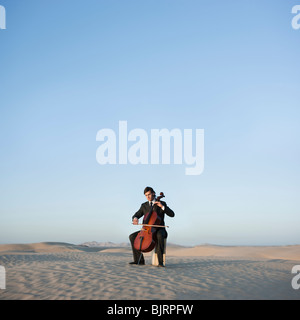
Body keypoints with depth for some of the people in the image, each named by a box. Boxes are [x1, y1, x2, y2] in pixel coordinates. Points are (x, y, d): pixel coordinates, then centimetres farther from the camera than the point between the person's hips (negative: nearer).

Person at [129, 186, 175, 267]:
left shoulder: (162, 203, 2)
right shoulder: (144, 205, 11)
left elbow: (172, 214, -7)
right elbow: (136, 215, 5)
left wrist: (162, 206, -19)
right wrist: (135, 218, -20)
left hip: (159, 229, -4)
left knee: (159, 236, -40)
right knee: (132, 236, -15)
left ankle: (160, 261, -39)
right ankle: (139, 260, -12)